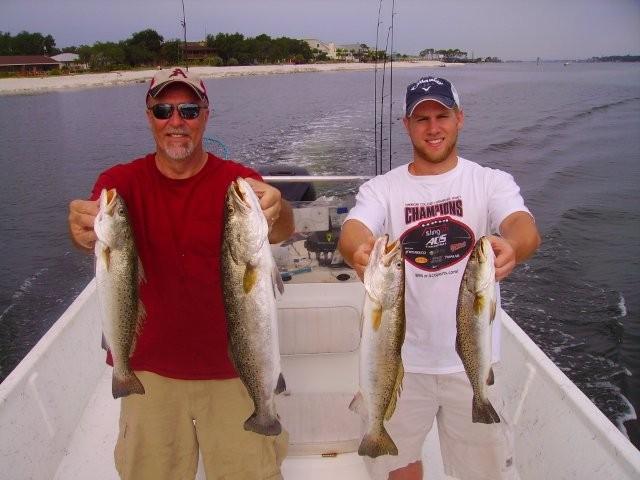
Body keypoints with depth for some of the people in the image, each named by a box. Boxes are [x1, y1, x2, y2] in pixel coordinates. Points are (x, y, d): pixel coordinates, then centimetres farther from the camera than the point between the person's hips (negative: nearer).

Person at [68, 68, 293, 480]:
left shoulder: (238, 182, -9)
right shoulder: (123, 180, -5)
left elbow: (282, 232, -27)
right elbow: (96, 223, -24)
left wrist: (276, 212, -51)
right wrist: (83, 228, -49)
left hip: (231, 366, -1)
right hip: (149, 367, 1)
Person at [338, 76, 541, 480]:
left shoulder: (492, 182, -4)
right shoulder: (381, 189, -3)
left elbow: (527, 230, -23)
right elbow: (352, 232, -22)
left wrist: (510, 246, -47)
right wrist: (358, 250, -46)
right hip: (401, 356, 1)